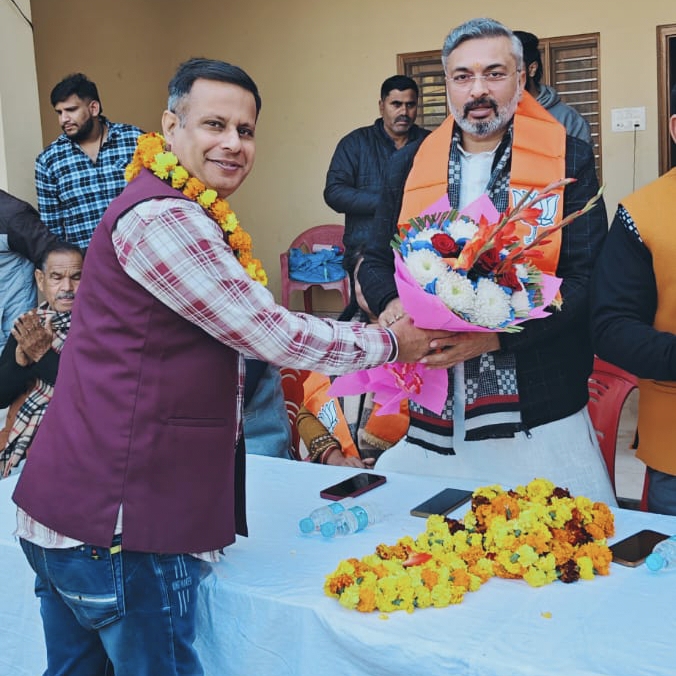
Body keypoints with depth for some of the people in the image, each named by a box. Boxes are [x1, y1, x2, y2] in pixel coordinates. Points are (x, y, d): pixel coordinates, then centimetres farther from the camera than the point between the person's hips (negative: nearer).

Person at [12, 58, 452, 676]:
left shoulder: (188, 215, 16)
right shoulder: (160, 218, -17)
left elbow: (247, 332, 22)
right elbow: (275, 338, -17)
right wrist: (391, 343, -3)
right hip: (116, 527, -10)